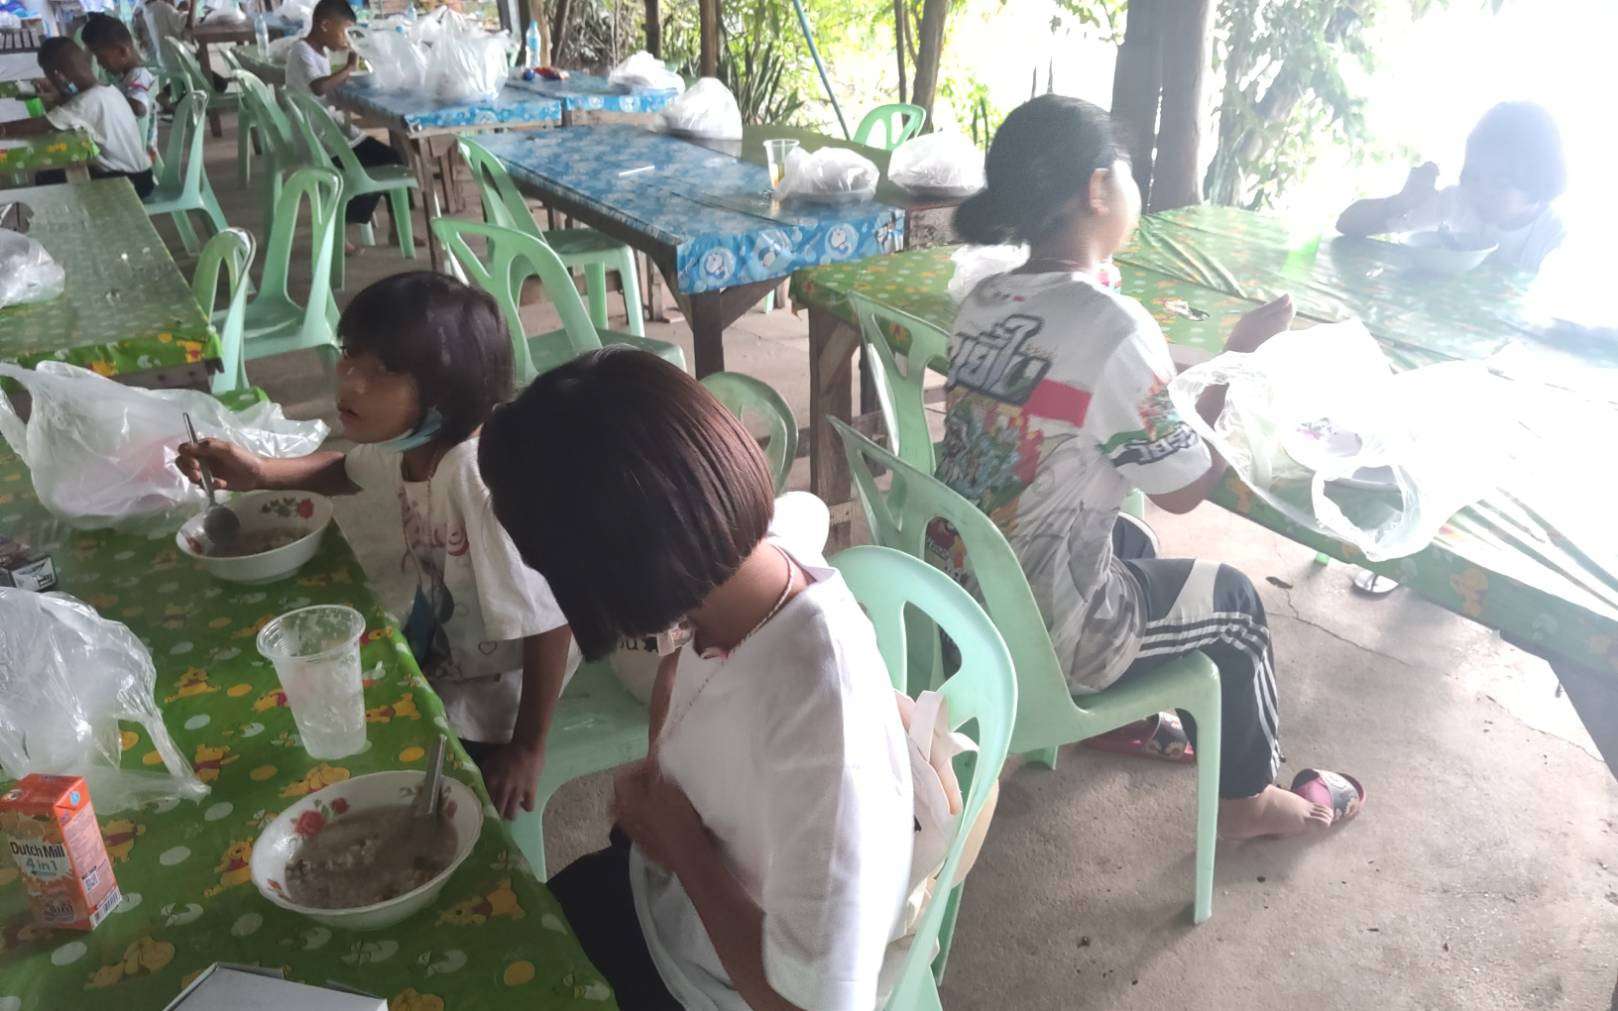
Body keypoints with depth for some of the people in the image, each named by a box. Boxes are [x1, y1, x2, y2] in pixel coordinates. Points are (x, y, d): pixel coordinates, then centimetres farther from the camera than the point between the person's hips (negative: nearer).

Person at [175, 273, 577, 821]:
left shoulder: (481, 475, -37)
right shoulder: (409, 439, -11)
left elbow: (548, 622, -32)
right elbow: (347, 469, 15)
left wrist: (527, 748, -22)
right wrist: (260, 473, -4)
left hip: (491, 697, -8)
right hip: (434, 651, 8)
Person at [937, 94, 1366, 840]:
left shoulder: (984, 303, -1)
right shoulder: (1114, 328, -24)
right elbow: (1185, 489, -13)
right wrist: (1241, 354, -3)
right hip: (1034, 638, -7)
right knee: (1231, 599, 19)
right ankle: (1247, 800, 39)